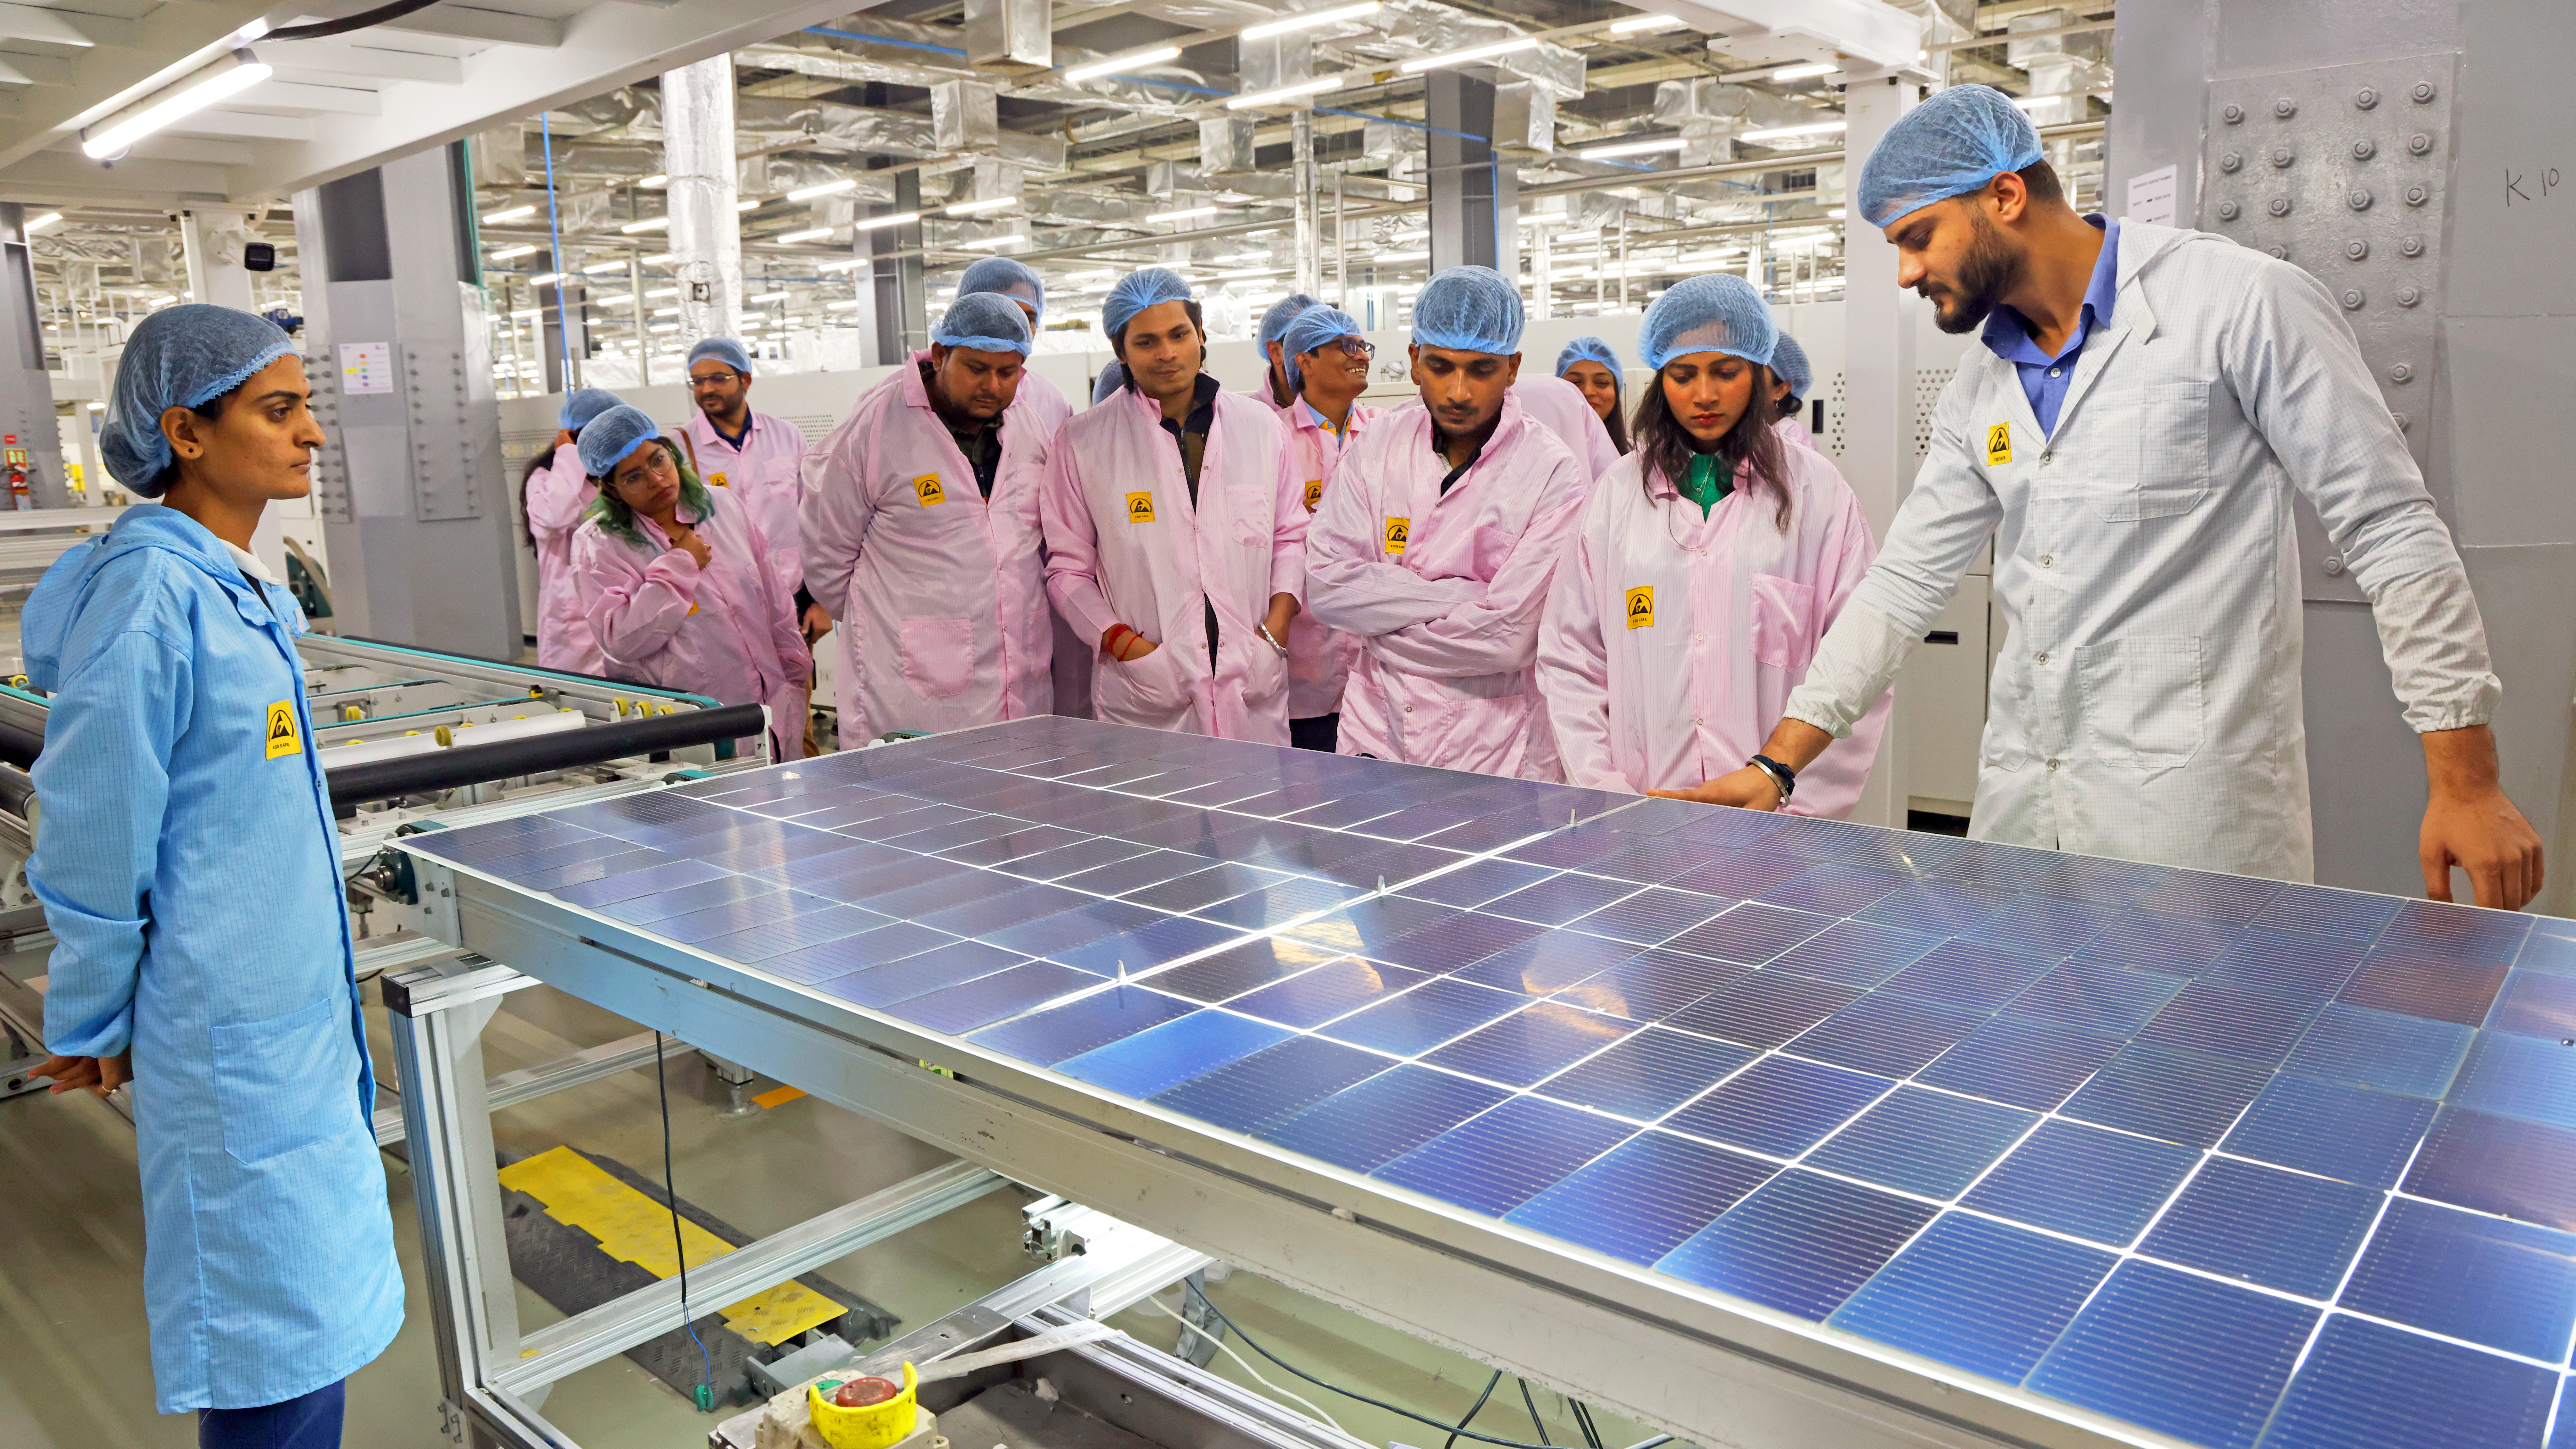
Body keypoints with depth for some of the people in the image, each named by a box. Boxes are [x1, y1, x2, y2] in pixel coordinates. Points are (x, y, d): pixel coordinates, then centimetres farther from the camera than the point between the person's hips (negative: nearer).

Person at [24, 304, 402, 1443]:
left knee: (308, 1315, 20)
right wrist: (87, 1030, -5)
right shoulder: (153, 597, -20)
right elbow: (94, 837, -15)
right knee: (282, 1346, 3)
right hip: (229, 1028, -8)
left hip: (300, 1007, 9)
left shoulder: (236, 581, 7)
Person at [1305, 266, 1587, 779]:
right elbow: (1325, 585, -8)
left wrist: (1381, 615, -10)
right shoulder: (1380, 443, 0)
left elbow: (1507, 639, -19)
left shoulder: (1555, 476, -13)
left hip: (1492, 756, -3)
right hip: (1376, 734, 3)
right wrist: (1458, 596, -16)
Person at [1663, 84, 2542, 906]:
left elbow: (2392, 531, -7)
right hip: (2019, 797, 6)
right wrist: (1777, 767, 6)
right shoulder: (1981, 388, 11)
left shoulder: (2240, 301, -7)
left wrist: (2465, 779, -10)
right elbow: (1905, 581, 12)